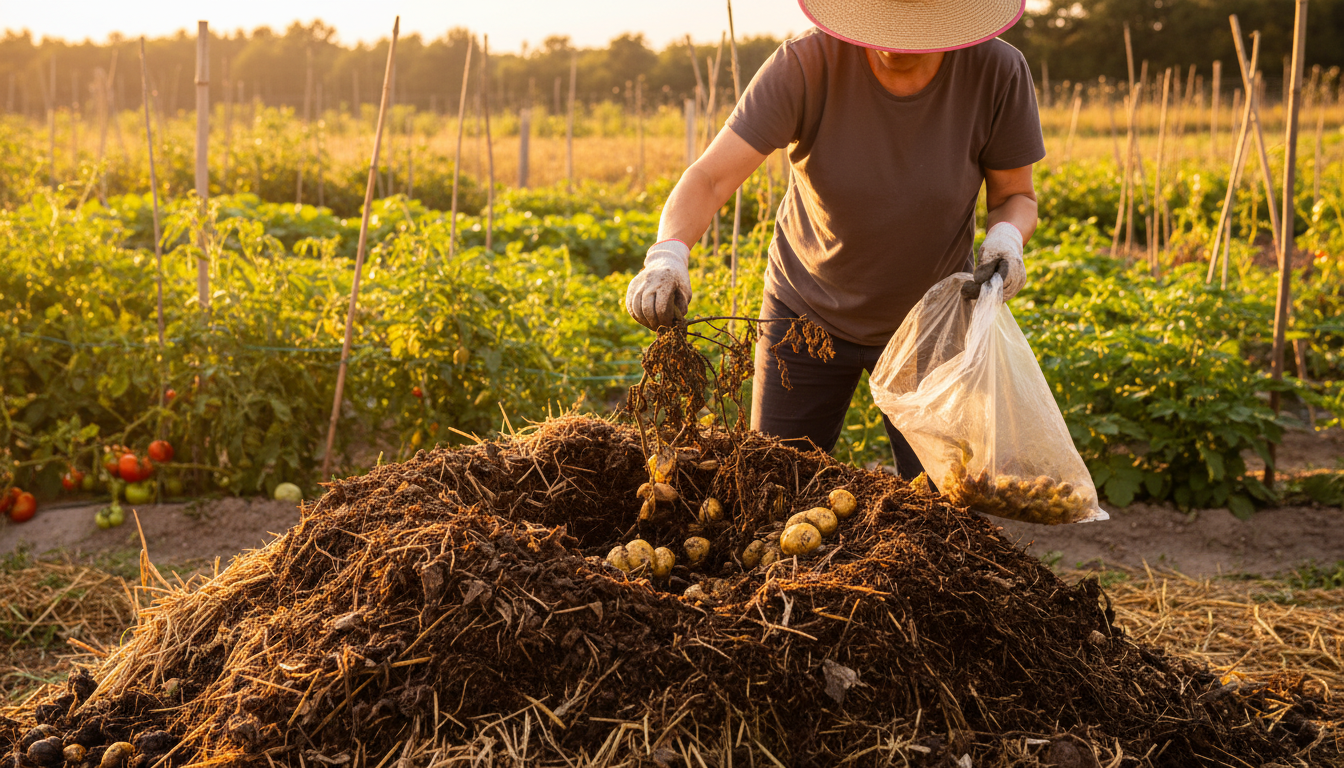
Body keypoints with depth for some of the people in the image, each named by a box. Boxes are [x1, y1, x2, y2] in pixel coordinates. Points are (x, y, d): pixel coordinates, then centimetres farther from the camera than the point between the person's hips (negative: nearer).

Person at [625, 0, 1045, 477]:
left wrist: (1006, 239, -28)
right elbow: (709, 178, -30)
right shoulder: (805, 66, -26)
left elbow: (1016, 196, -5)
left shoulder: (997, 72, -21)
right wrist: (668, 256, -50)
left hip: (927, 319, 0)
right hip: (809, 312, 0)